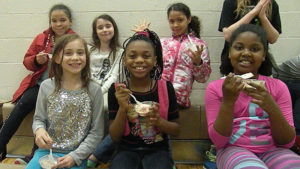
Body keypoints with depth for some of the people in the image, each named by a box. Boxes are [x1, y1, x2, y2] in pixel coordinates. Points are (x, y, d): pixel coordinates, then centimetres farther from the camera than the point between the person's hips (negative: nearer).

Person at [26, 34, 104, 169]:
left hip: (76, 156, -2)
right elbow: (39, 119, 9)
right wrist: (39, 130, -14)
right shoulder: (46, 86, -1)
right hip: (46, 150, 2)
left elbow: (97, 132, -4)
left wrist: (74, 156, -12)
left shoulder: (94, 90, -6)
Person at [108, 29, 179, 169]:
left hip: (157, 149, 1)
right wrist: (122, 109, -19)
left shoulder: (165, 88, -4)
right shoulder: (116, 90, -4)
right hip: (127, 150, 0)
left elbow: (176, 130, 3)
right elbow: (114, 137, -3)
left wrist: (159, 121, -18)